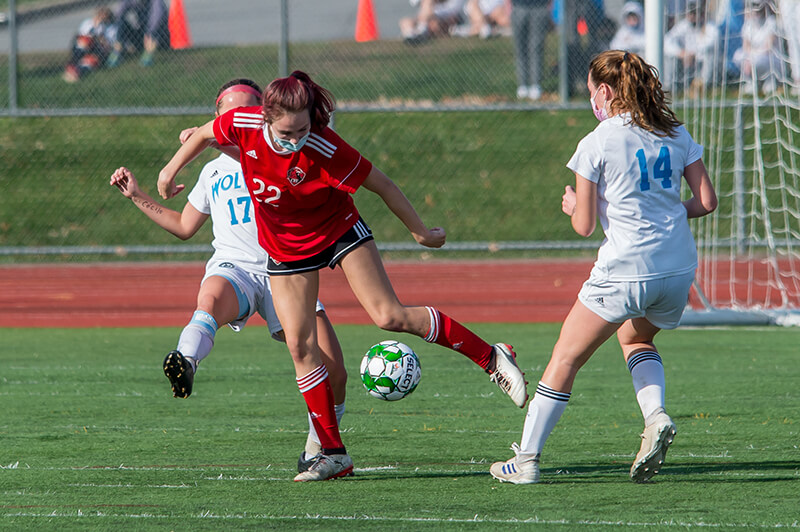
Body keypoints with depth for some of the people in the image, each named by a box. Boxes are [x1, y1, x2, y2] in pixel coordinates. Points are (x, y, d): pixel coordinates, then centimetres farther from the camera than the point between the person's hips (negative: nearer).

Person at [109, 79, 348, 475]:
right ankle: (185, 362, -69)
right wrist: (136, 196, 33)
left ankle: (315, 453, 11)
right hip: (233, 268, 1)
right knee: (211, 297, -41)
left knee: (334, 374, -11)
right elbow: (184, 227, 36)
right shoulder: (213, 172, 24)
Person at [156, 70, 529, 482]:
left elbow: (381, 185, -19)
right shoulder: (244, 126, -21)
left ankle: (490, 357, 0)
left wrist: (420, 232, -9)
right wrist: (171, 170, 9)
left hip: (338, 231, -4)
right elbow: (204, 134, 3)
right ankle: (333, 455, 2)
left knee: (388, 316, -16)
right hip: (284, 246, 4)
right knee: (299, 344, -4)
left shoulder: (325, 150, -31)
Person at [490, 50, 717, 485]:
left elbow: (584, 224, -5)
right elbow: (707, 201, 6)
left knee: (566, 356, 8)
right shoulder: (675, 134, 8)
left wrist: (572, 205, 17)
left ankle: (526, 459, 9)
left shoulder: (596, 144, -5)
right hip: (679, 269, 5)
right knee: (635, 338, 32)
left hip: (625, 270, -5)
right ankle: (655, 416, 6)